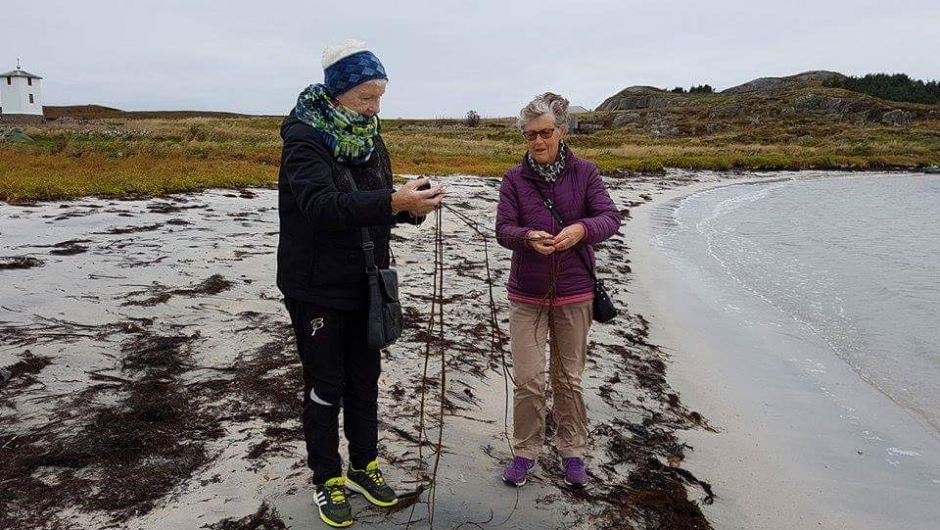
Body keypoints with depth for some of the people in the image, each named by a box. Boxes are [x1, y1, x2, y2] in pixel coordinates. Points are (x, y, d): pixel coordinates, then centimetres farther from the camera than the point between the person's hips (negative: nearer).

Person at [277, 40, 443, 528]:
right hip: (317, 287, -6)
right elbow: (321, 205, -33)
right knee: (325, 386, 7)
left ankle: (364, 466, 33)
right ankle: (327, 481, 25)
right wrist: (393, 202, -45)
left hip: (364, 283, 6)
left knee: (365, 380, 16)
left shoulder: (369, 137, 4)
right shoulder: (304, 137, -17)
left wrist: (411, 205, -14)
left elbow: (378, 206, 8)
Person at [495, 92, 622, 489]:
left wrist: (580, 229, -30)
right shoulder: (515, 178, -1)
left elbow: (610, 218, -9)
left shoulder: (584, 173, -2)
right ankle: (525, 450, 23)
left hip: (574, 294, 0)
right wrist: (528, 237, -29)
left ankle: (572, 450, 30)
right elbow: (503, 229, -7)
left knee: (569, 377, 12)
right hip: (526, 295, 0)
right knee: (528, 379, 1)